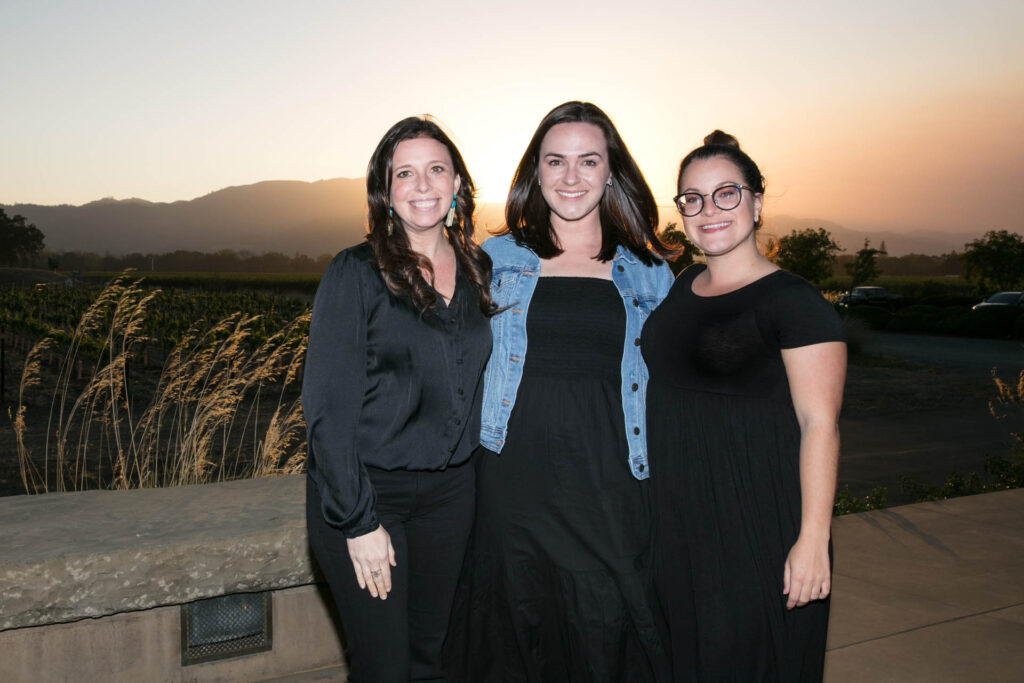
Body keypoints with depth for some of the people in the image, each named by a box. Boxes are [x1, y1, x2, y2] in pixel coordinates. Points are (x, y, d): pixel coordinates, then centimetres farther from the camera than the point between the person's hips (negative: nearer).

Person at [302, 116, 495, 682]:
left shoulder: (477, 271, 5)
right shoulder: (356, 273, -11)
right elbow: (328, 405, -13)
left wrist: (473, 473, 7)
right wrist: (359, 521, -15)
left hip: (450, 491, 5)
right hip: (365, 492, -4)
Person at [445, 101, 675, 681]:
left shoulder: (649, 274, 6)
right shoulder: (497, 260, 6)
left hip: (610, 488, 0)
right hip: (514, 486, 1)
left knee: (605, 634, 7)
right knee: (516, 636, 12)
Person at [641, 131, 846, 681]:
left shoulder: (795, 302, -13)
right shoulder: (683, 286, 8)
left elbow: (820, 424, -16)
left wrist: (813, 539, -20)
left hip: (759, 519, -6)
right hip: (678, 513, 7)